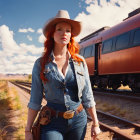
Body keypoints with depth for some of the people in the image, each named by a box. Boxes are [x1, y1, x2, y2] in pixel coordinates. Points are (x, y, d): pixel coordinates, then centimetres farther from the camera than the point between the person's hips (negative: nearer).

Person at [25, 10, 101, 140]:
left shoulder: (80, 61, 1)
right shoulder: (40, 64, -3)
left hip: (78, 120, 2)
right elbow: (34, 101, -1)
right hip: (53, 122, -2)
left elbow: (87, 97, 5)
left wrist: (95, 123, 5)